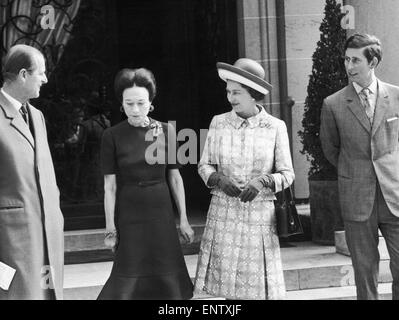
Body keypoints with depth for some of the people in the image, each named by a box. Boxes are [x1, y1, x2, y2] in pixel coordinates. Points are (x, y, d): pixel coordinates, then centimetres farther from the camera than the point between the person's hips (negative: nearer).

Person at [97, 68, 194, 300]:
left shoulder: (166, 131, 0)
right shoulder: (113, 136, -5)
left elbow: (175, 178, 5)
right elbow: (110, 185, -4)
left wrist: (184, 219, 4)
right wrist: (110, 227, -6)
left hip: (161, 214, 2)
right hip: (128, 216, -2)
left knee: (167, 278, 5)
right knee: (129, 281, -2)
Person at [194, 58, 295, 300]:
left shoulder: (275, 127, -1)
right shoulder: (219, 123, 4)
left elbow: (287, 174, 2)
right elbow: (204, 165, 11)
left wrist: (262, 181, -17)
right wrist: (218, 178, -10)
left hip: (260, 215, -1)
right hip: (223, 213, 1)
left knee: (259, 288, -1)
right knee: (228, 284, 2)